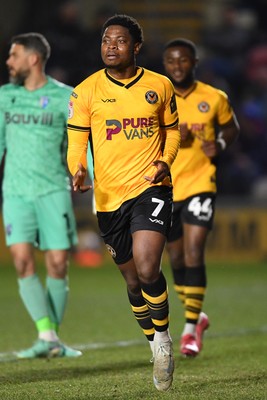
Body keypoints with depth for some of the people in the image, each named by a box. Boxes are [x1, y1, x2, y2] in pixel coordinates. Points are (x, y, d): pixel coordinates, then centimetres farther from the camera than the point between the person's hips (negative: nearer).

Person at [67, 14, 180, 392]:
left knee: (147, 269, -22)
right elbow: (76, 141, 1)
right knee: (133, 280, 13)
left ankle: (162, 336, 1)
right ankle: (158, 348, 34)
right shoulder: (86, 91, 0)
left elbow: (172, 129, 16)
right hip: (109, 195, 2)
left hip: (151, 187, -2)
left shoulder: (160, 86, 2)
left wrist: (166, 161, -3)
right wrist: (78, 170, -20)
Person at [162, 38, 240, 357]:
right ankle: (196, 316, 34)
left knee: (193, 254, -14)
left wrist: (220, 144, -5)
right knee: (176, 257, 12)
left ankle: (190, 328, -9)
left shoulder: (214, 98, 0)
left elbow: (231, 127, 17)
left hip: (200, 184, -2)